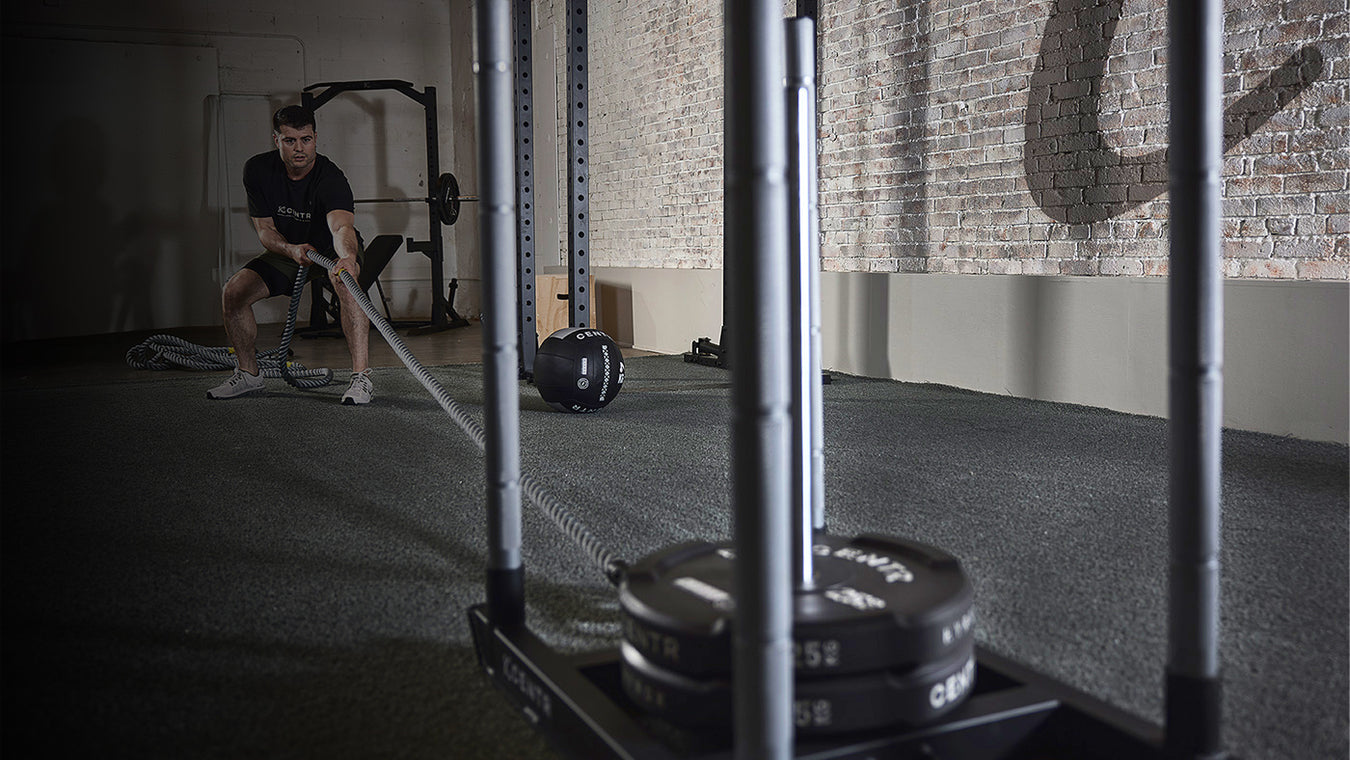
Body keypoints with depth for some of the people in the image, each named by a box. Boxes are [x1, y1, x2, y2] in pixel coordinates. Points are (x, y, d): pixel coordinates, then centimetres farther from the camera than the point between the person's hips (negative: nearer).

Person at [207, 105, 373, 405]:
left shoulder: (331, 177, -32)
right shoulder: (257, 170, -17)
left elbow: (341, 226, -51)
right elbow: (264, 229, -12)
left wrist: (347, 258, -74)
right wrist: (291, 250, -34)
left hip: (333, 248, -4)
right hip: (287, 248, 5)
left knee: (345, 280, -38)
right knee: (233, 291, -12)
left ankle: (361, 377, -38)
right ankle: (249, 376, 8)